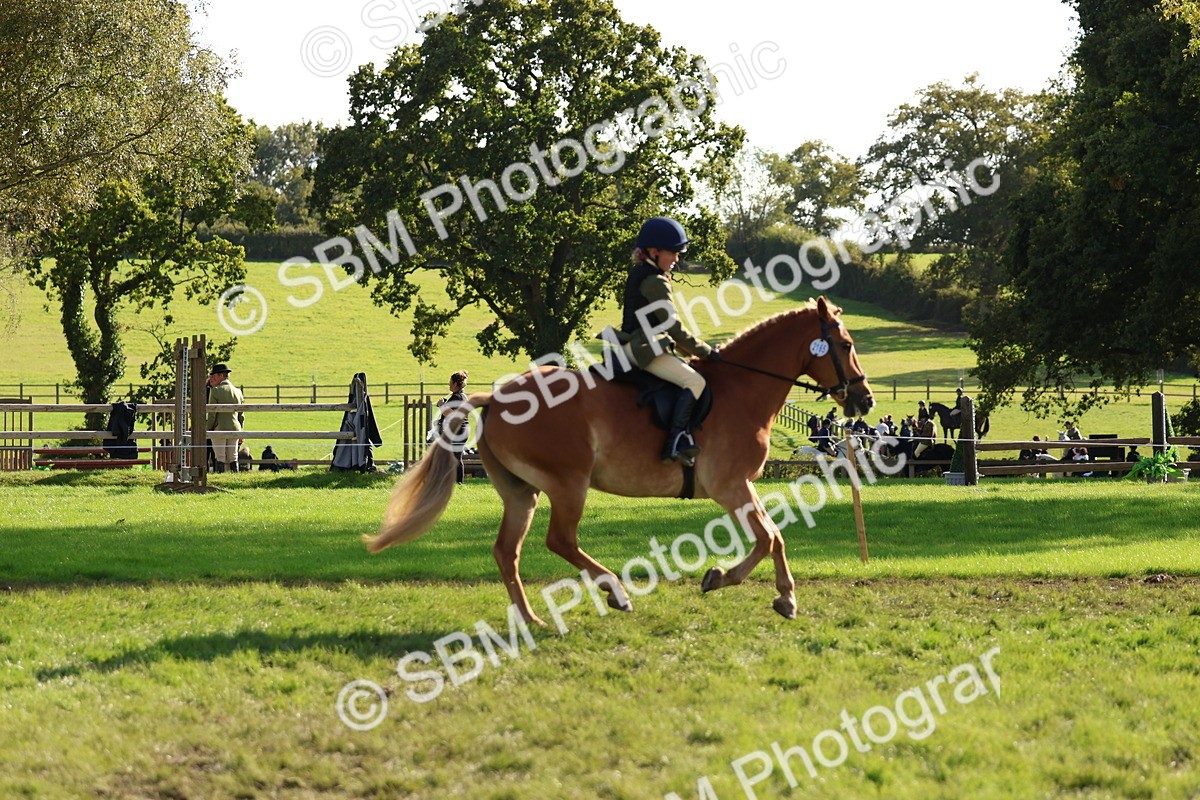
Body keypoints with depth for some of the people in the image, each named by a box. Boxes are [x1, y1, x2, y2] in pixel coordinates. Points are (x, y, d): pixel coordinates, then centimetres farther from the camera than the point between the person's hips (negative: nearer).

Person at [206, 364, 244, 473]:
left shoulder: (215, 391, -8)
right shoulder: (237, 391, 9)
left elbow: (212, 414, -9)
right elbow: (241, 415, 14)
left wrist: (208, 430, -1)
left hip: (219, 429, -5)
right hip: (234, 428, 5)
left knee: (220, 459, -3)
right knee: (233, 458, 8)